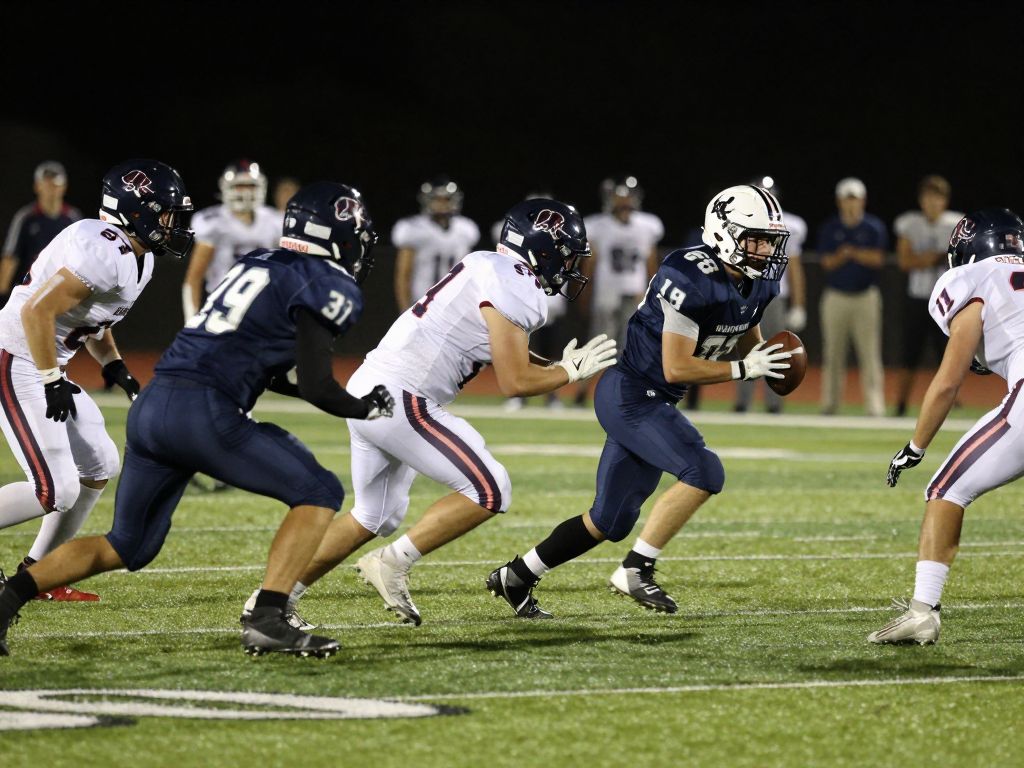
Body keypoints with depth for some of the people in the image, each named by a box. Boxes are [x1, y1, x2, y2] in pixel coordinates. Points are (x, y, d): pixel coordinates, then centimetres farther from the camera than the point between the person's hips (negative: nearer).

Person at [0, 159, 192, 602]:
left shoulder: (138, 258, 9)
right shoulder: (102, 251, -23)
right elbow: (37, 311, -26)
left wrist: (114, 367, 13)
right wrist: (52, 382, -21)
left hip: (44, 367, 11)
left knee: (100, 466, 14)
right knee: (57, 491, -14)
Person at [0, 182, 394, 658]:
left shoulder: (260, 264, 24)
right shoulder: (326, 286, -1)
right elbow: (316, 386, -7)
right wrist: (365, 408, 11)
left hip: (152, 405, 8)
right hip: (203, 413, -8)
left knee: (127, 547, 19)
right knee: (319, 493, 5)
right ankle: (267, 621, -8)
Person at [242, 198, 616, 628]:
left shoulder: (489, 268, 17)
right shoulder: (513, 285, -12)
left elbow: (506, 357, 26)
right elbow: (514, 383, -12)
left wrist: (563, 365, 16)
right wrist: (571, 372, 2)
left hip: (369, 388, 10)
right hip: (400, 399, -10)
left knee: (373, 519, 21)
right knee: (489, 493, -7)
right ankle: (392, 564, -5)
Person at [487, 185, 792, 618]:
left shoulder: (758, 282, 3)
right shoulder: (693, 280, -25)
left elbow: (747, 342, 19)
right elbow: (677, 368, -25)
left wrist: (768, 359, -4)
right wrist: (744, 369, -22)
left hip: (652, 403, 9)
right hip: (629, 397, -9)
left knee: (609, 522, 12)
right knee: (703, 473, -23)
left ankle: (515, 577, 24)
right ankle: (635, 570, -14)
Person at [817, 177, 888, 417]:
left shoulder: (874, 227, 3)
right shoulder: (829, 229, 6)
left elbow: (876, 258, -8)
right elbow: (827, 262, -3)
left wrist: (851, 252, -16)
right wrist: (844, 255, -22)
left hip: (866, 296, -2)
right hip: (836, 296, 2)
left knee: (869, 352, -8)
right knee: (832, 352, 3)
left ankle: (875, 403, -10)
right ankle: (830, 403, 11)